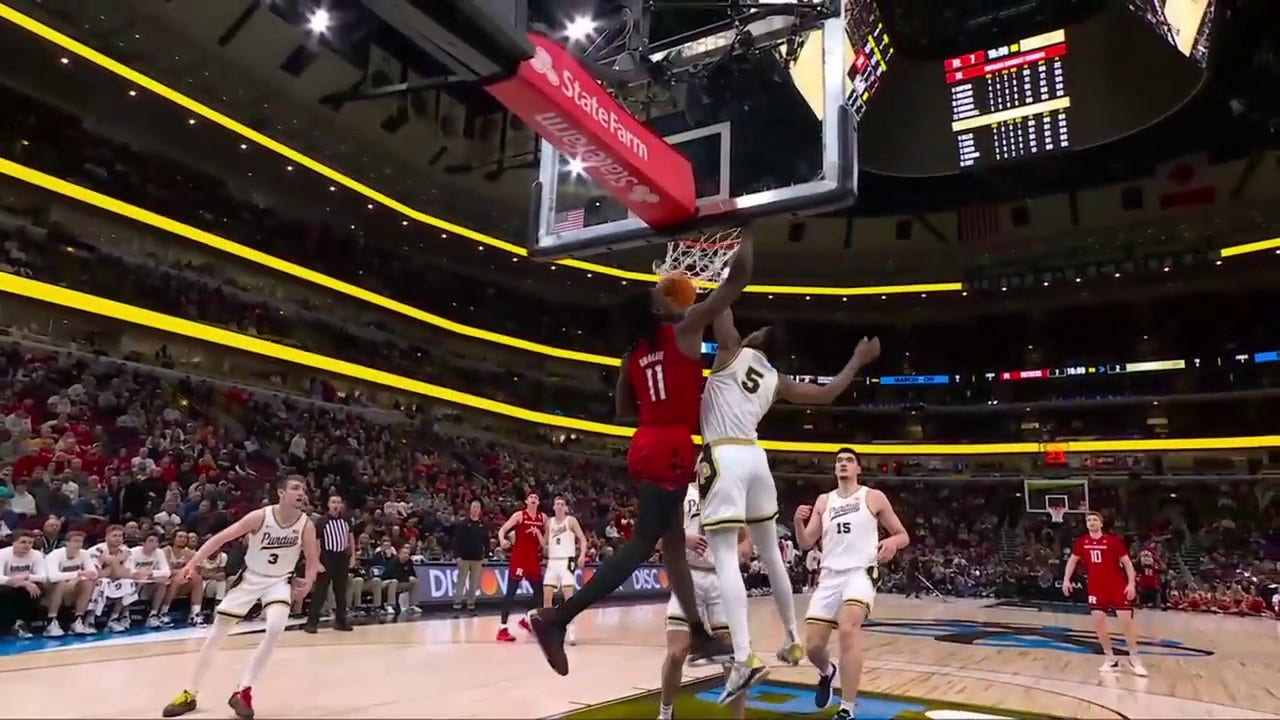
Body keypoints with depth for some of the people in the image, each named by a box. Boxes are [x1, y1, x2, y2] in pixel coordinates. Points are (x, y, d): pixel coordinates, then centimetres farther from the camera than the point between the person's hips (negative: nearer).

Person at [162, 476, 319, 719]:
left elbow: (313, 561, -2)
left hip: (279, 582, 0)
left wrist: (307, 584, -20)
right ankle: (190, 694, 23)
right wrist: (193, 563, -24)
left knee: (276, 628, -25)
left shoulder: (306, 525, -14)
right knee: (216, 634, 4)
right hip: (250, 578, 0)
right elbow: (221, 538, -16)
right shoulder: (260, 516, -20)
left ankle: (243, 691, -10)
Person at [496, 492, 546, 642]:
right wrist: (502, 540, -31)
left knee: (539, 591, 10)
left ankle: (527, 620, 29)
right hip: (518, 557, -6)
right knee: (511, 592, -10)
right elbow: (502, 530, -10)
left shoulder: (543, 518, 10)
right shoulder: (519, 515, -4)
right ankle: (502, 628, -10)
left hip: (534, 558, 6)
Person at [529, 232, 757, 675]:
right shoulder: (685, 329, -2)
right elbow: (737, 281, 0)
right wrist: (747, 239, 14)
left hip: (644, 447, 8)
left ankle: (700, 636, 26)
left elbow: (623, 410, 20)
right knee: (641, 544, -10)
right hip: (670, 449, -8)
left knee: (674, 542, 15)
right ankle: (558, 618, -19)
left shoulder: (633, 354, 14)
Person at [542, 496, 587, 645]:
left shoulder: (571, 520, -3)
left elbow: (583, 539, -7)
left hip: (567, 561, -5)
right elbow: (545, 541, 22)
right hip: (552, 562, 5)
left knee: (569, 596, -12)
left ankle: (570, 631, -8)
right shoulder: (549, 522, 12)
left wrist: (582, 555, -21)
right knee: (546, 596, 4)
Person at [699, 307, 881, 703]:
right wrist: (858, 360, 39)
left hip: (724, 457, -6)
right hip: (755, 457, 6)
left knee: (725, 558, -12)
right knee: (771, 556, 19)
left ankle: (744, 659, -21)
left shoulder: (732, 351, 8)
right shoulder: (777, 380, 19)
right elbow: (826, 394, 26)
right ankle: (792, 641, 31)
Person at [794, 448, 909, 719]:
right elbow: (805, 544, 10)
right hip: (829, 577, 4)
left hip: (861, 573, -4)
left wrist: (892, 542, -15)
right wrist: (798, 522, -11)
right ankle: (827, 672, 38)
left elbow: (903, 535, 9)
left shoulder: (874, 497, 4)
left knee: (848, 631, -29)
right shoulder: (823, 501, 13)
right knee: (812, 646, 0)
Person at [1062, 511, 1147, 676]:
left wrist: (1131, 583, -12)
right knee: (1098, 623, 0)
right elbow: (1073, 560, 15)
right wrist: (1066, 579, 7)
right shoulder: (1081, 542, 3)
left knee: (1127, 621, -4)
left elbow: (1127, 562, -3)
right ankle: (1110, 659, 12)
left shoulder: (1113, 541, -7)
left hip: (1117, 586, -3)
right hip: (1096, 588, 3)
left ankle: (1134, 659, 11)